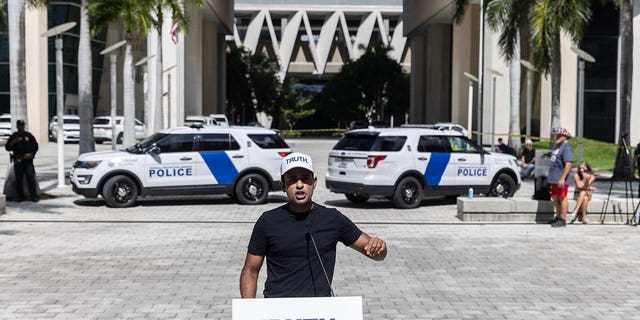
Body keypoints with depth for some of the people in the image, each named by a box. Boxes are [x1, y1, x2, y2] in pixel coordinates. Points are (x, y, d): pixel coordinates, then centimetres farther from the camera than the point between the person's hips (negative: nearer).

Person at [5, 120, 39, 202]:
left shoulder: (29, 135, 8)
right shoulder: (14, 136, 10)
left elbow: (35, 146, 10)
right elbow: (7, 147, 6)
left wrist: (30, 154, -5)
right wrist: (14, 142, -9)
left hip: (28, 159, -1)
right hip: (18, 160, 1)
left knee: (31, 177, -9)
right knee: (18, 179, 1)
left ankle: (34, 196, -9)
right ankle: (20, 196, 8)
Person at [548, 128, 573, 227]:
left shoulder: (566, 147, -14)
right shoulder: (556, 146, 16)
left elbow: (568, 164, -22)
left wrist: (563, 178, -27)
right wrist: (550, 177, 23)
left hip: (561, 179, -10)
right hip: (554, 178, 10)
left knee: (562, 198, -4)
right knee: (555, 197, 15)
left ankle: (563, 220, 0)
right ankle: (558, 217, 28)